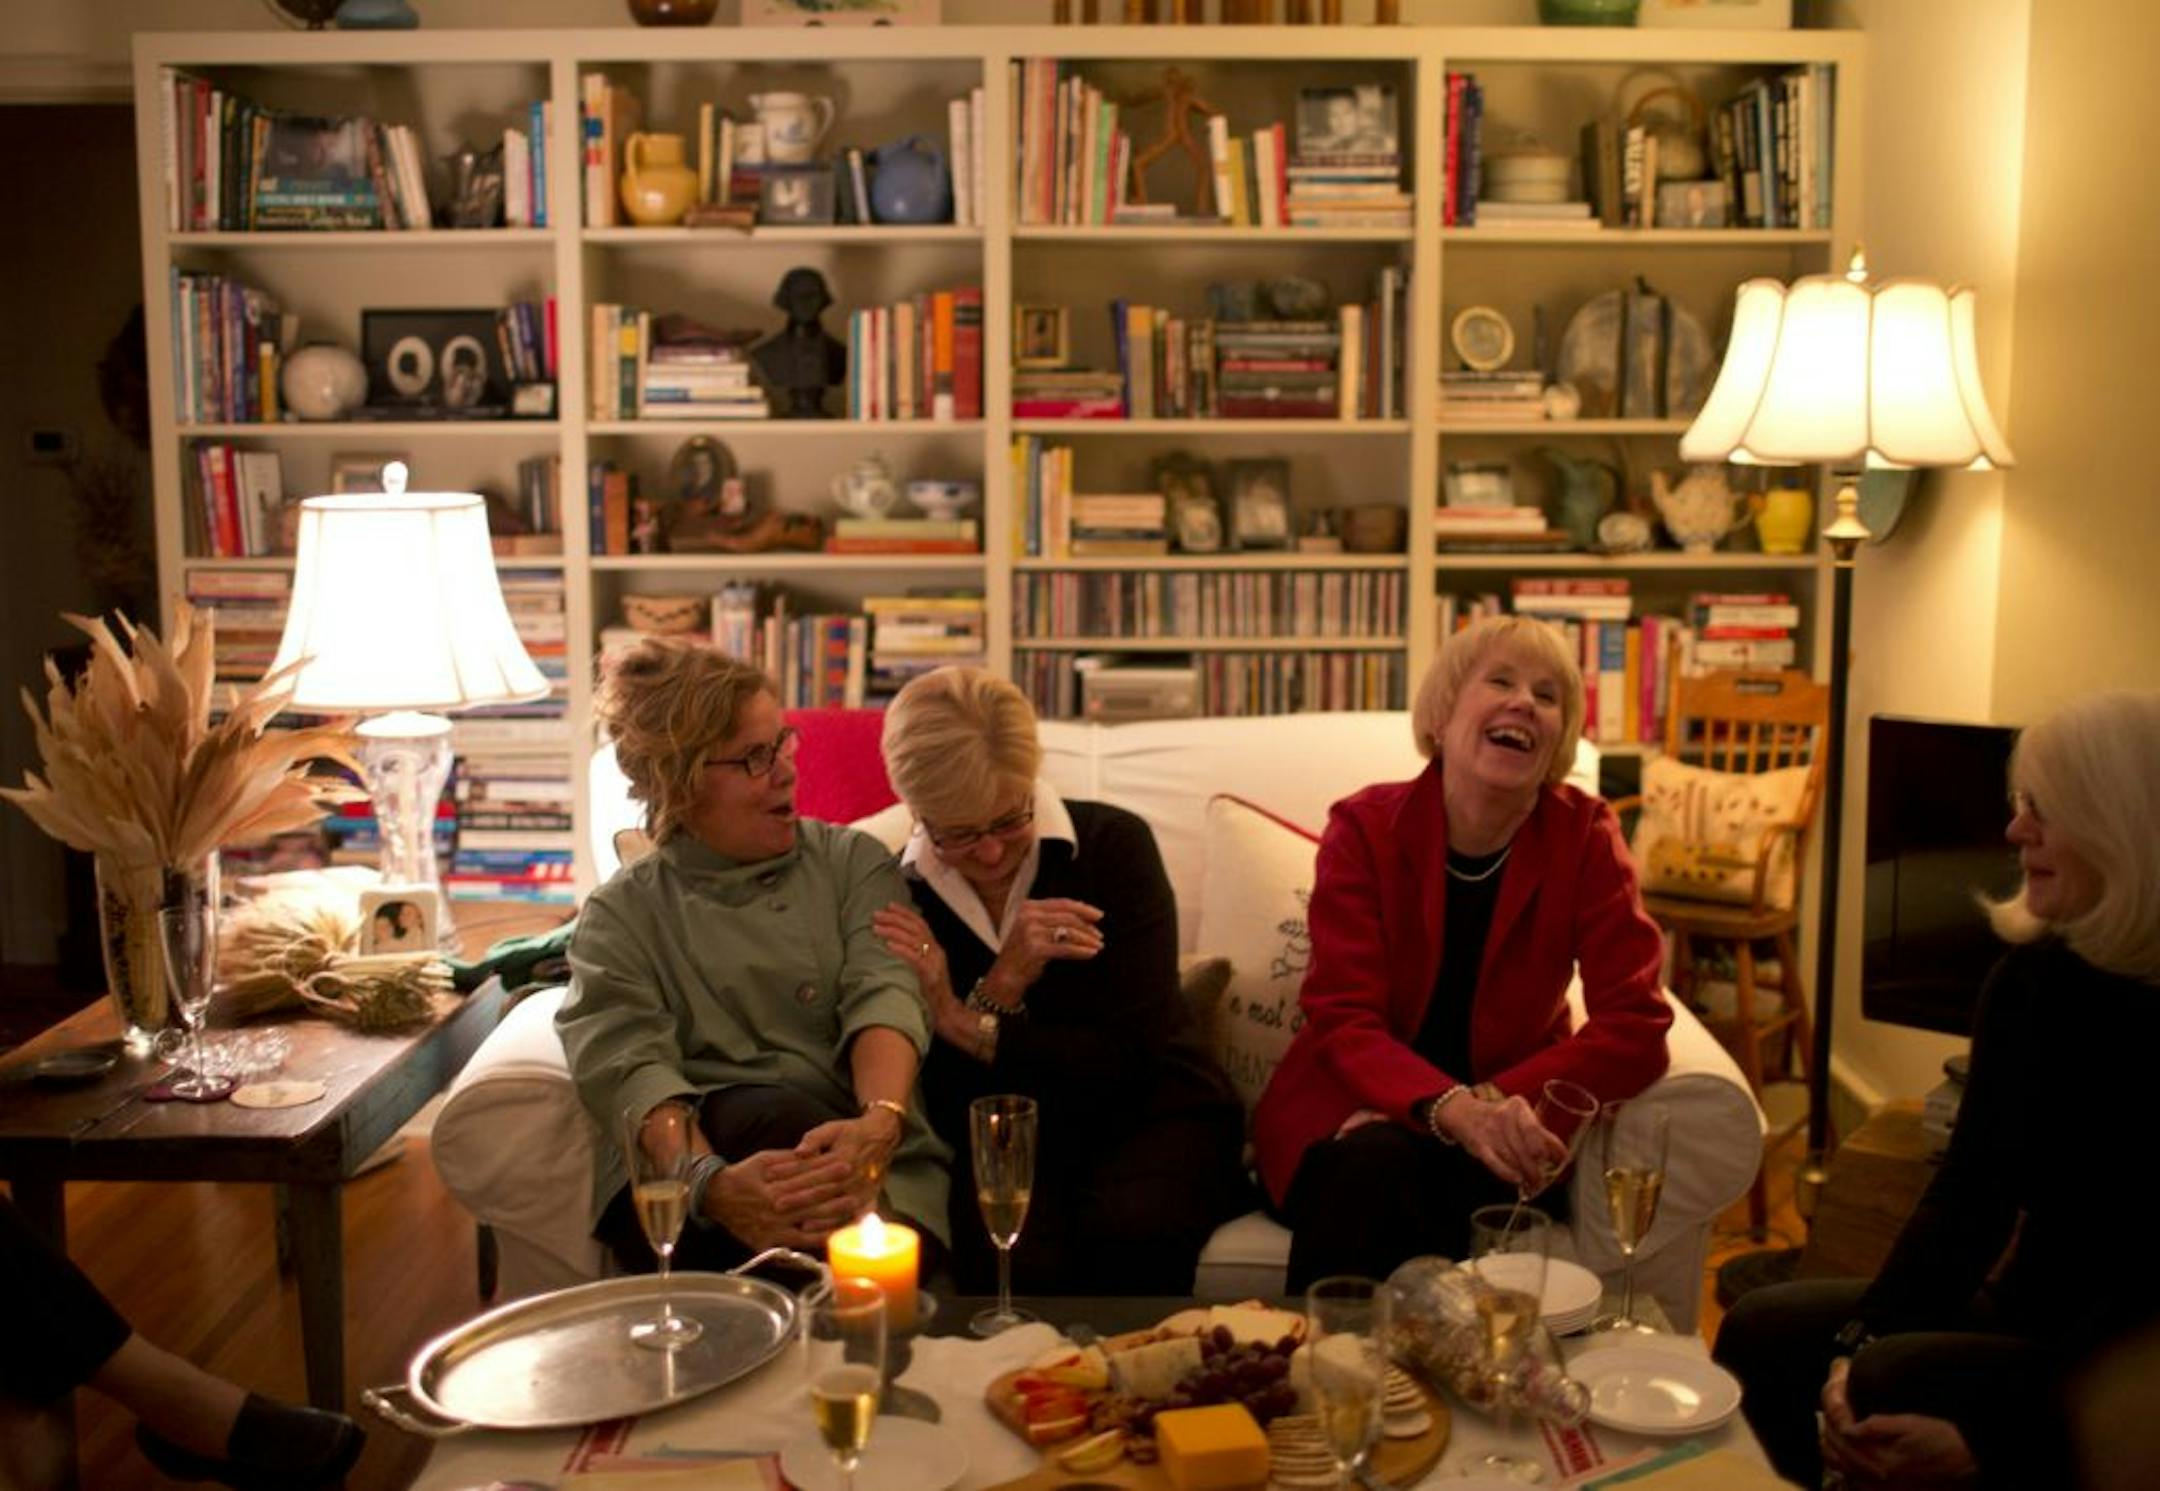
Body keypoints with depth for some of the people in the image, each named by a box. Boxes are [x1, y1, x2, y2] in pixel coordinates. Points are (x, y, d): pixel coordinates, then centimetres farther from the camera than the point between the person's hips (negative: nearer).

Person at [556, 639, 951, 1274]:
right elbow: (626, 1065, -8)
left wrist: (880, 1122, -28)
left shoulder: (852, 860, 15)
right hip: (682, 1182, 0)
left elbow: (884, 992, -4)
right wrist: (713, 1182, -31)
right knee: (782, 1115, -34)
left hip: (870, 1168, 0)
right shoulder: (621, 914, 10)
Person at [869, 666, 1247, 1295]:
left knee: (1127, 1229, -34)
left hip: (1152, 1116, 0)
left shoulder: (1114, 844, -6)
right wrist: (1002, 987, -17)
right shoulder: (899, 900, -1)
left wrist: (966, 1024, -16)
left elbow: (1132, 1055, -11)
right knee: (1007, 1254, -34)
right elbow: (939, 1107, -3)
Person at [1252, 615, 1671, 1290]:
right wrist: (1451, 1109, -35)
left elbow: (1634, 1028, -10)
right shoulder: (1365, 828, -7)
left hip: (1493, 1124, 0)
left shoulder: (1584, 835, -5)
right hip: (1351, 1114, 0)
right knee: (1374, 1166, -33)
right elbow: (1344, 1022, -14)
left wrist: (1489, 1108, -24)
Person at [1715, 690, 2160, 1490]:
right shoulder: (2032, 980, 3)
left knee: (1895, 1388, -27)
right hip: (2030, 1319, 7)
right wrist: (1860, 1342, -11)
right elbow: (1971, 1187, 2)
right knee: (1766, 1330, -6)